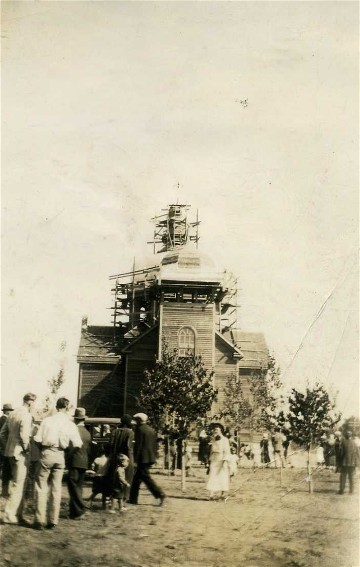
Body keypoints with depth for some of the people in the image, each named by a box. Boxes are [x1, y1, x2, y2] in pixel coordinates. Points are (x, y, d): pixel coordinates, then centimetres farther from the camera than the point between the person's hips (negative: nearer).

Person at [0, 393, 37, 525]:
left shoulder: (13, 414, 12)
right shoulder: (26, 415, -14)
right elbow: (24, 435, -25)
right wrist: (26, 448, -10)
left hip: (11, 453, 9)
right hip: (20, 453, -9)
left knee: (15, 483, 15)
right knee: (18, 485, -2)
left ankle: (17, 514, 21)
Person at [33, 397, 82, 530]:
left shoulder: (47, 420, -6)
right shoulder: (70, 425, -2)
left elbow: (37, 439, -9)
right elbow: (77, 444, -2)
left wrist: (42, 448, 11)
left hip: (46, 454, -2)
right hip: (60, 456, 2)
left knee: (41, 487, 6)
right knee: (56, 488, 11)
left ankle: (40, 520, 4)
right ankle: (53, 521, 13)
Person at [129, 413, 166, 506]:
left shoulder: (139, 429, -11)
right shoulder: (151, 430, 14)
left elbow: (138, 445, -15)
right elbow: (154, 445, 15)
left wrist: (135, 459, -13)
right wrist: (154, 457, 20)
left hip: (142, 459, -9)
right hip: (150, 458, 9)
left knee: (146, 478, -5)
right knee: (137, 478, 14)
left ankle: (160, 494, -12)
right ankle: (133, 498, 17)